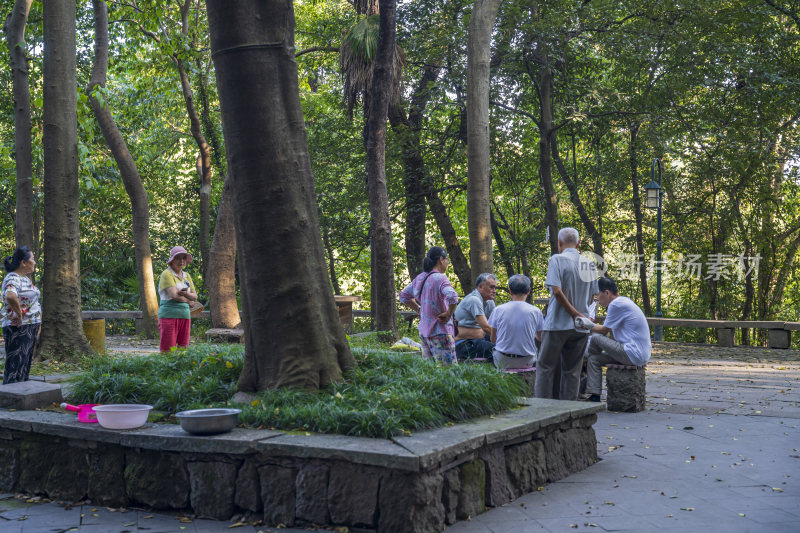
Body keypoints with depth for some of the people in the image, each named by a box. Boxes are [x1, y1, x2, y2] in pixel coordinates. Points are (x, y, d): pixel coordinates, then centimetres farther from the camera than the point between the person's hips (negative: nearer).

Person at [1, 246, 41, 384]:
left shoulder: (25, 278, 14)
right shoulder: (13, 278, -16)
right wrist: (19, 315, -27)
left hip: (30, 329, 10)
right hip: (18, 329, -10)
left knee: (25, 366, 14)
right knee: (16, 367, -7)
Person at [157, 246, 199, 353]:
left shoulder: (187, 276, 18)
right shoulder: (167, 274, -3)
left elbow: (195, 296, 10)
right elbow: (174, 295, -14)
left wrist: (185, 293, -9)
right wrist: (189, 301, 1)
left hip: (185, 316, 7)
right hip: (169, 315, -6)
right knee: (167, 351, -9)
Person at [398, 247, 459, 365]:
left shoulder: (420, 278, 9)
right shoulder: (440, 278, -15)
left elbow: (403, 295, 23)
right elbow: (452, 297, -33)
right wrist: (448, 314, -17)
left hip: (424, 332, 8)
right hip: (440, 332, -8)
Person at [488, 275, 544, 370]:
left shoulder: (498, 310, -5)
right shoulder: (535, 311, -7)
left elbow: (493, 339, 5)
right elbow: (541, 338, 8)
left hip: (502, 362, 0)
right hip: (526, 362, 0)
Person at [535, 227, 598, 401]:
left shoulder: (557, 259, -7)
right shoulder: (589, 264, 10)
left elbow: (556, 290, -17)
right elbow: (592, 297, 14)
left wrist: (574, 313, -12)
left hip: (558, 323, -5)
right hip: (580, 327, 5)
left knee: (545, 366, 3)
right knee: (572, 370, 10)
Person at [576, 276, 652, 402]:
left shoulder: (616, 304, -14)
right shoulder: (624, 301, 18)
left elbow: (604, 331, -6)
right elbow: (609, 330, 19)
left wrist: (588, 325, 5)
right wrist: (588, 323, 14)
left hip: (633, 355, -10)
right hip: (642, 355, 10)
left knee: (595, 338, -8)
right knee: (594, 359, 13)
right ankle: (594, 397, 11)